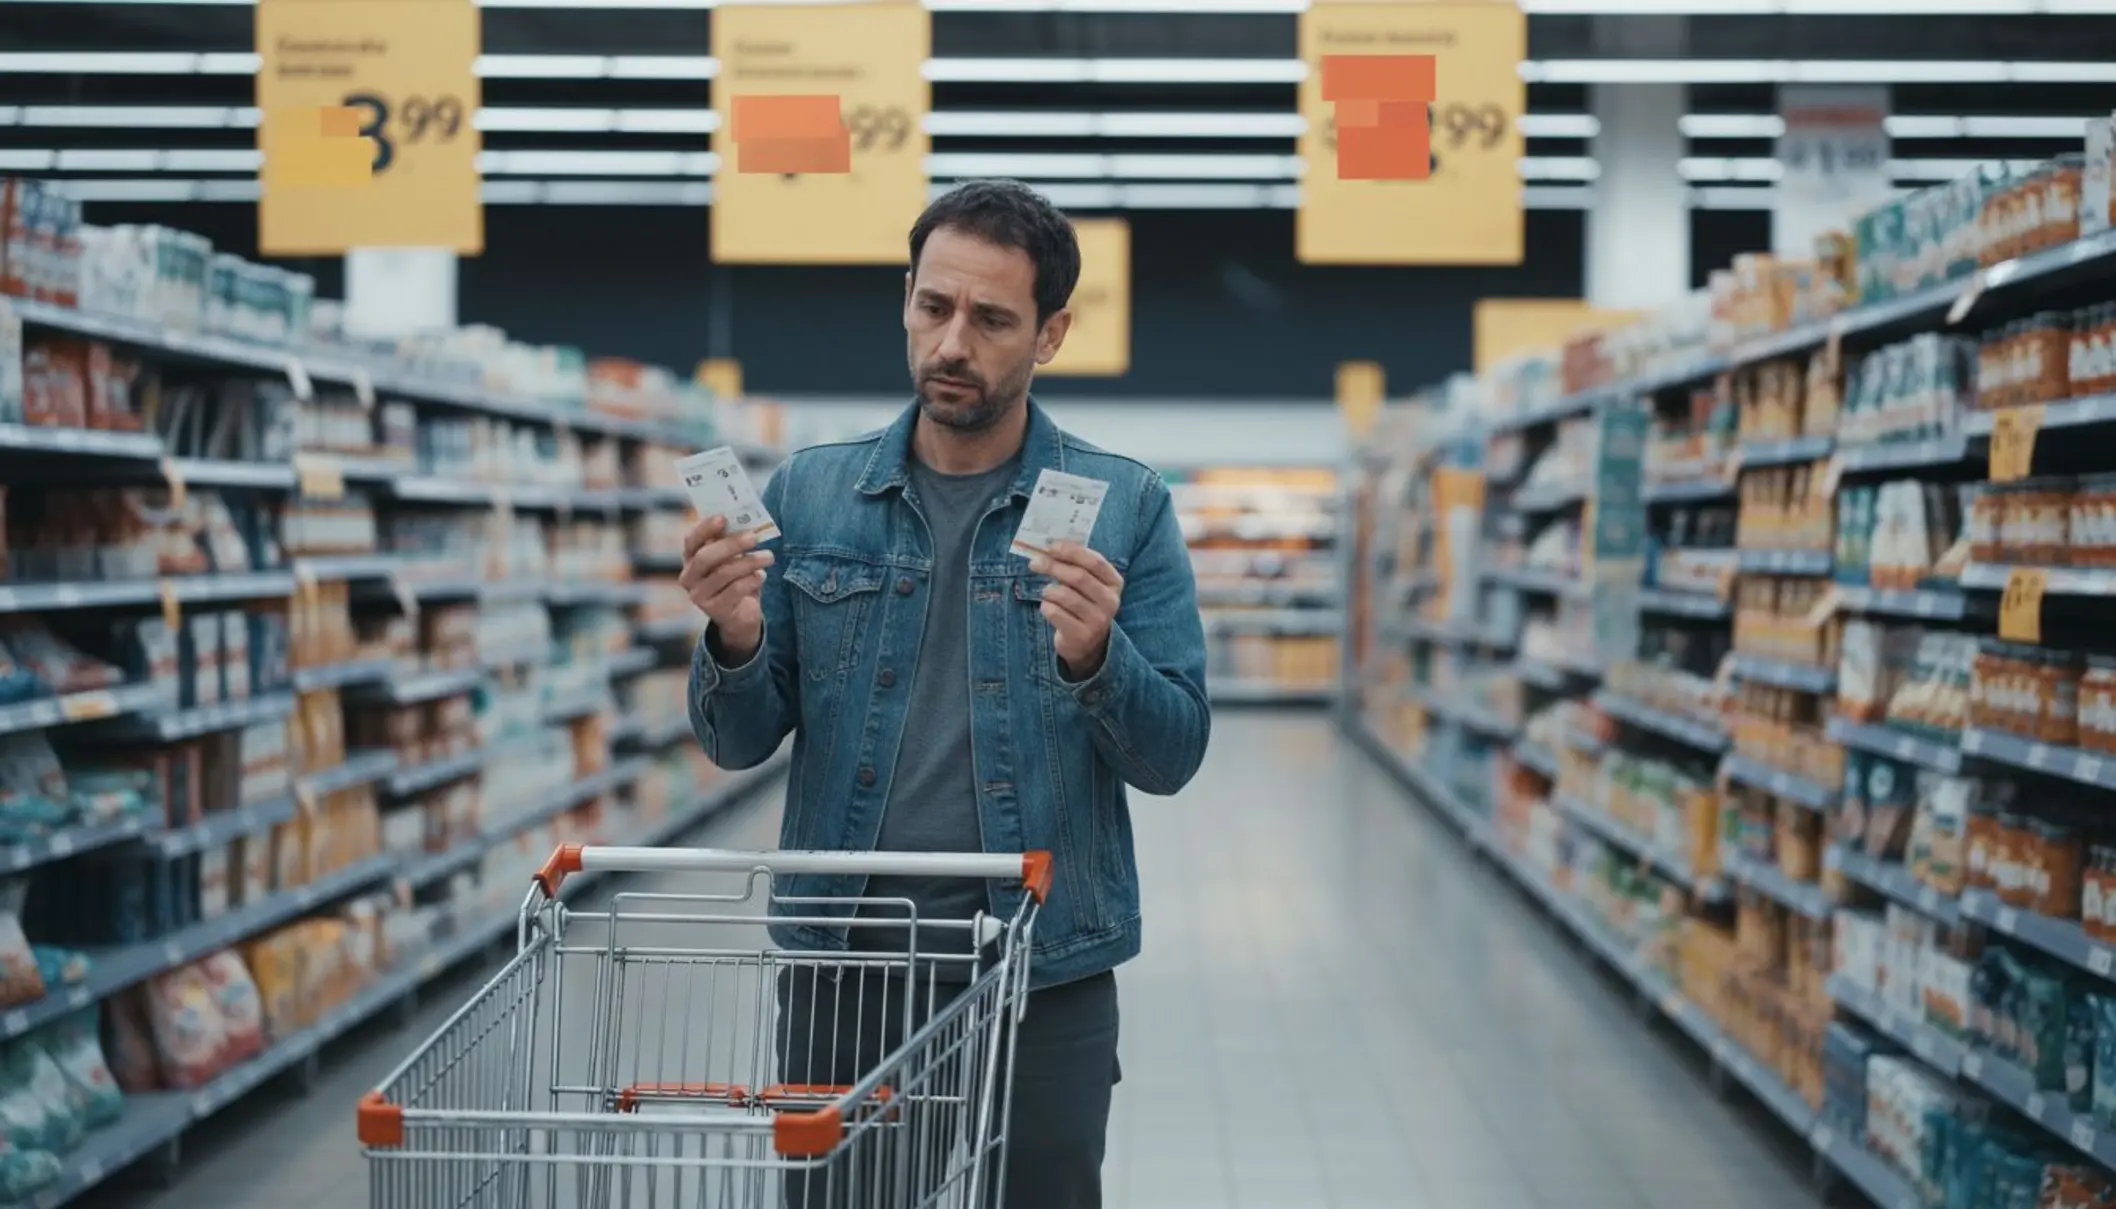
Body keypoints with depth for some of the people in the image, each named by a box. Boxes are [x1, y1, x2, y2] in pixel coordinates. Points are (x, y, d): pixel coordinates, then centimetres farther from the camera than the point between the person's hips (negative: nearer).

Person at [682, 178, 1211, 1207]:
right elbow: (739, 742, 5)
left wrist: (1095, 657, -23)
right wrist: (735, 642, -17)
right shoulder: (808, 494, 4)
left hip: (1039, 978, -1)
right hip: (836, 965, 2)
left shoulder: (1124, 507, -1)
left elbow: (1173, 755, -3)